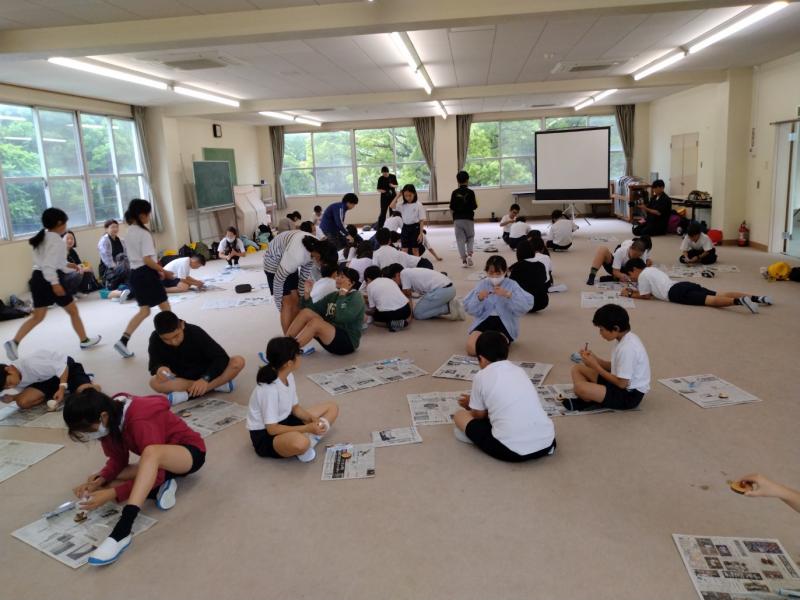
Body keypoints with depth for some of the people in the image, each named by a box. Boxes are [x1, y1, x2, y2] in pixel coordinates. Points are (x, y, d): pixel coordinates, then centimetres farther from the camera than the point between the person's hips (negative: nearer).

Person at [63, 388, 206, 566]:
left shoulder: (141, 421, -30)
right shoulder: (111, 421, -8)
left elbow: (155, 472, -29)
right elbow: (118, 459, 0)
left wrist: (112, 494, -34)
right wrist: (100, 479, -18)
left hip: (191, 452, -8)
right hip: (158, 463, 8)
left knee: (150, 452, -42)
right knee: (100, 486, -9)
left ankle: (122, 532, -47)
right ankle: (160, 487, -12)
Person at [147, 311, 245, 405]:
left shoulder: (195, 332, -23)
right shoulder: (155, 339, -16)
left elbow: (222, 357, -25)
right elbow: (154, 364, -6)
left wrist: (205, 379, -40)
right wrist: (159, 368, -31)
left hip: (204, 375, -1)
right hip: (181, 380, 2)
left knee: (238, 362, -28)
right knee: (154, 382, -31)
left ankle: (188, 394, -31)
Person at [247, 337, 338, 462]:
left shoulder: (289, 376, -2)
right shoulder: (269, 389, -28)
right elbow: (272, 429, -26)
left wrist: (312, 418, -12)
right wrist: (307, 428, -25)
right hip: (265, 436, -9)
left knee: (332, 408, 7)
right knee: (300, 442, -43)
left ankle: (310, 438, -12)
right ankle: (308, 438, -9)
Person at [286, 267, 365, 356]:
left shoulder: (356, 297, -6)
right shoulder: (333, 296, 15)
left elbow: (341, 318, -23)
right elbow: (313, 309, 9)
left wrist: (342, 295, -18)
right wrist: (307, 294, -4)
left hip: (347, 342, -7)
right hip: (331, 336, 7)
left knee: (315, 322, -29)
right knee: (306, 312, -10)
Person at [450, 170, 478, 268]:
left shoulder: (455, 193, -2)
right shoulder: (470, 192, -7)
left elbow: (451, 209, -3)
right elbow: (474, 207, -7)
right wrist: (476, 203, 14)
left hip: (457, 219, 1)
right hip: (468, 219, -1)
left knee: (460, 239, 7)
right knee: (470, 238, 17)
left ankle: (464, 260, 5)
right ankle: (469, 254, -3)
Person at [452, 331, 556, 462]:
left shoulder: (481, 376, 3)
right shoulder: (520, 370, 18)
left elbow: (479, 415, 13)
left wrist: (470, 405, 36)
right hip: (546, 443, 4)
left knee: (460, 416, 13)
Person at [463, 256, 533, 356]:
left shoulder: (512, 285, 0)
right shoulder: (482, 284, 7)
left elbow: (527, 306, -15)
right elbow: (470, 309, 3)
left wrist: (508, 295, -27)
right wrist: (479, 298, -17)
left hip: (505, 323, -2)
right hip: (485, 321, 3)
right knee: (471, 348, -21)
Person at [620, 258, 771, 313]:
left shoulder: (642, 275, 7)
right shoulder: (653, 269, 34)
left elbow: (646, 296, 6)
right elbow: (652, 289, 46)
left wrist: (630, 295, 19)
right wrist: (633, 291, 39)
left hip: (677, 293, -8)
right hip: (685, 285, 9)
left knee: (711, 301, -27)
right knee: (720, 295, -2)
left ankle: (740, 301, -49)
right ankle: (757, 298, -14)